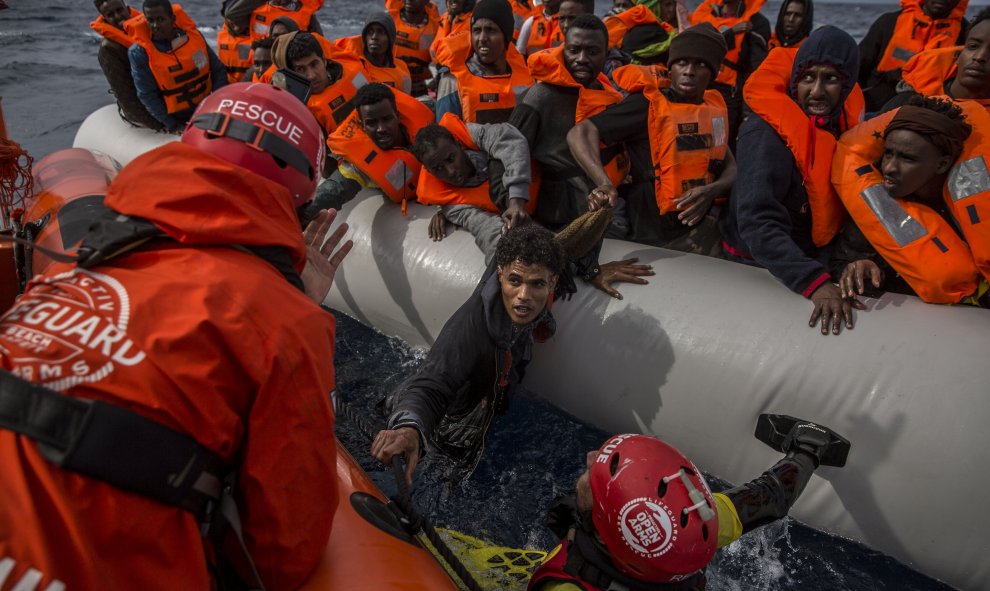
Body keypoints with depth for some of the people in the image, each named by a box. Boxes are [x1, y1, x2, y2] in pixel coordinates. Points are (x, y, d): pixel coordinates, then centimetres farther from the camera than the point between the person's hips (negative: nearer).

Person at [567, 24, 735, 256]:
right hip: (650, 239, -6)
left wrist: (713, 190, -13)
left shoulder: (714, 108, 6)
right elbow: (581, 133, -21)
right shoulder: (648, 105, -14)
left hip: (700, 231, 6)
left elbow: (731, 168, 10)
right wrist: (604, 184, -38)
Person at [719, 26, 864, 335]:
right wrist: (815, 282, -44)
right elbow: (757, 222, -36)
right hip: (758, 263, -6)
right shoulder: (766, 133, -26)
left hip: (815, 255, 6)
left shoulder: (845, 119, -5)